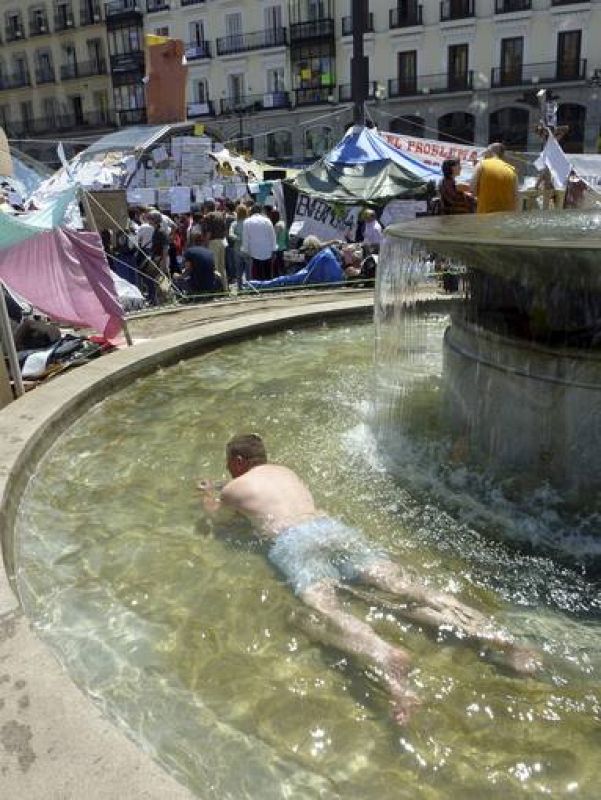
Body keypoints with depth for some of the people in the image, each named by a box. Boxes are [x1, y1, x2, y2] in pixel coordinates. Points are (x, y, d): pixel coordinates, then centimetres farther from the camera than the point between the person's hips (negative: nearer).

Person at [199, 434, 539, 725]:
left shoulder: (234, 487, 21)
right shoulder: (286, 471, 35)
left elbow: (212, 509, 42)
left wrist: (210, 491, 65)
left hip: (294, 541, -5)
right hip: (334, 527, 5)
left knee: (325, 609, -29)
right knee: (405, 588, -10)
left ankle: (387, 656, -61)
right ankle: (497, 635, -27)